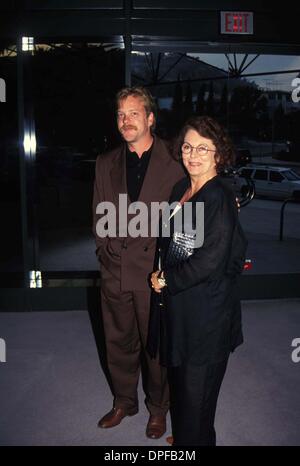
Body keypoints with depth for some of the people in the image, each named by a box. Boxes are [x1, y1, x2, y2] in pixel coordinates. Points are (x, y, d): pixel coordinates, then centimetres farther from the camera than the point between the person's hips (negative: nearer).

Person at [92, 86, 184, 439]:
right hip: (115, 272, 4)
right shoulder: (106, 164, 8)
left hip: (154, 273, -3)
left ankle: (157, 408, 35)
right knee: (119, 343, 17)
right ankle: (124, 402, 39)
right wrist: (107, 250, 3)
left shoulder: (173, 164, -5)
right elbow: (99, 216, 12)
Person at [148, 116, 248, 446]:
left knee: (196, 385, 9)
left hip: (206, 307, -8)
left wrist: (166, 279, -12)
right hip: (175, 300, 8)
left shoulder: (221, 197, -18)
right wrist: (162, 276, 4)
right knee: (178, 375, 22)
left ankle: (194, 439, 32)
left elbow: (210, 261, -22)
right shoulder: (181, 188, 6)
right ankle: (181, 435, 45)